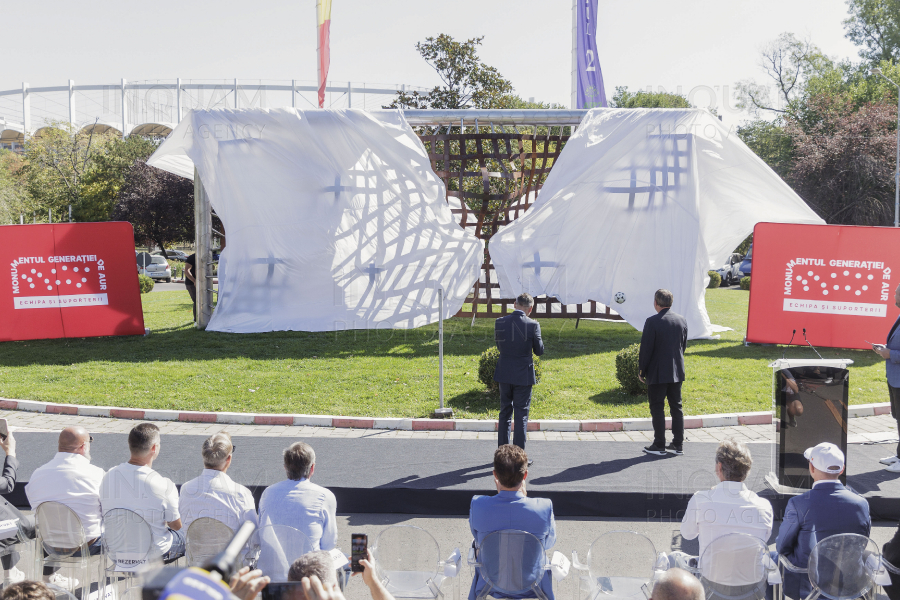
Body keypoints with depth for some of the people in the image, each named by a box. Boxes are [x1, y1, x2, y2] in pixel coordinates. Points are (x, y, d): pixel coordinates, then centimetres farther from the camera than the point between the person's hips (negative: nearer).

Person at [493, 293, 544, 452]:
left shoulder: (500, 322, -4)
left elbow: (499, 346, 7)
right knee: (521, 416, 4)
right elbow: (539, 350, -4)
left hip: (504, 374, 3)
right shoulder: (532, 325, -13)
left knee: (504, 413, 15)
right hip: (523, 375, -3)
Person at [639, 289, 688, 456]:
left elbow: (646, 349, -13)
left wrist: (641, 371, -2)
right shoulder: (682, 320, 3)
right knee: (676, 407, 12)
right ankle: (678, 445, 17)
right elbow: (684, 345, 11)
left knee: (657, 409, 3)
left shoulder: (652, 322, -15)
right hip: (677, 372, 6)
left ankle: (659, 445, 7)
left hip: (657, 373, -6)